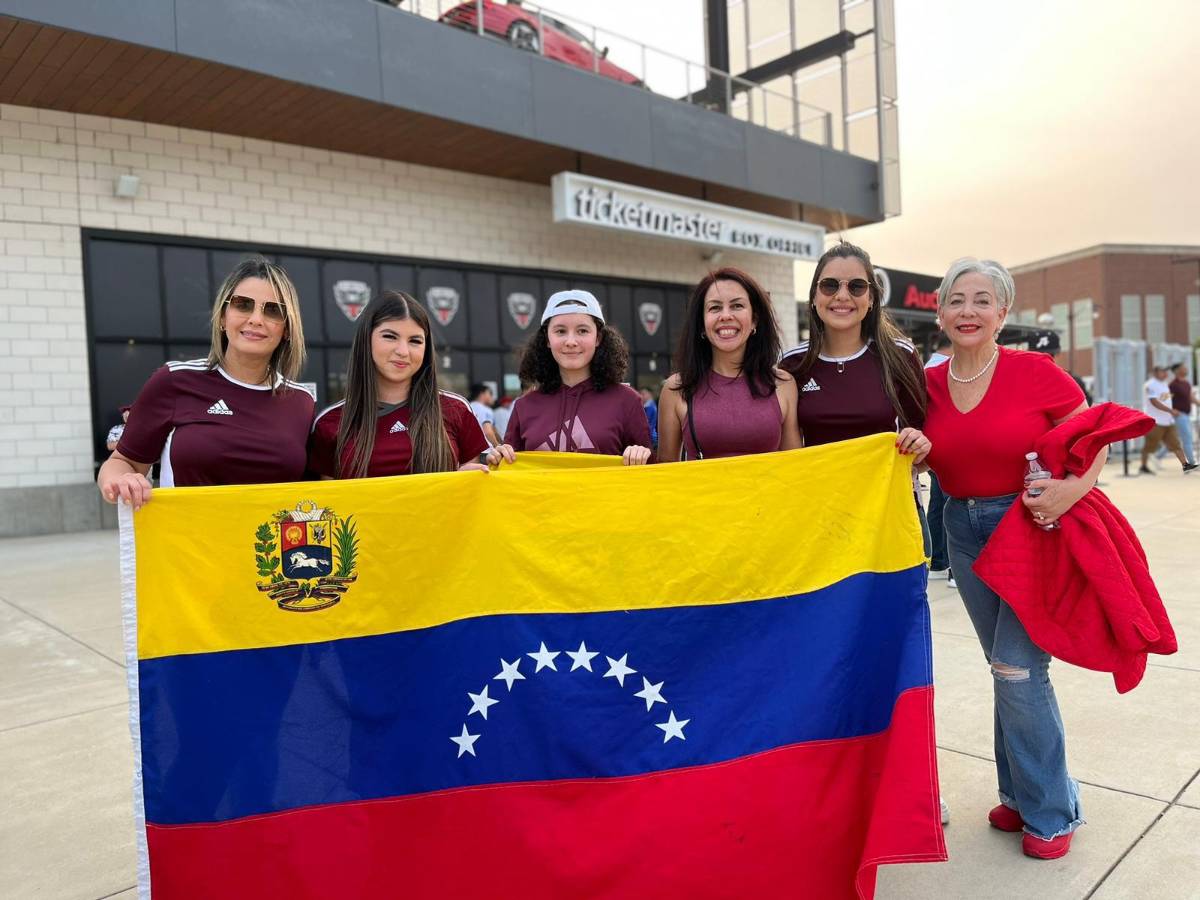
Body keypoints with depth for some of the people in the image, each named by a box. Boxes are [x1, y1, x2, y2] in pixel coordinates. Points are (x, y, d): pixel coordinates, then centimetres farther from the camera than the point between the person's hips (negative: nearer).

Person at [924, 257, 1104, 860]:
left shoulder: (1034, 373, -12)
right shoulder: (929, 384, 0)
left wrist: (1076, 487, -21)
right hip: (965, 532, 4)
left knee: (1017, 669, -6)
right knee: (1006, 668, 15)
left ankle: (1050, 812, 16)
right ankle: (1022, 793, 32)